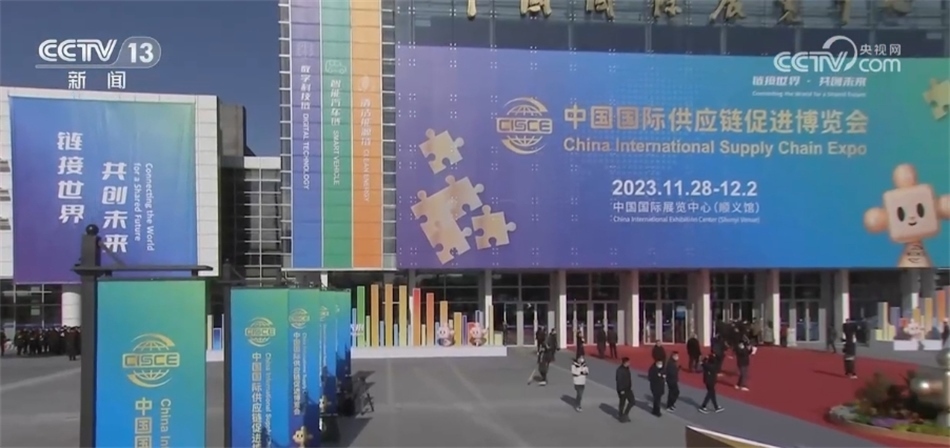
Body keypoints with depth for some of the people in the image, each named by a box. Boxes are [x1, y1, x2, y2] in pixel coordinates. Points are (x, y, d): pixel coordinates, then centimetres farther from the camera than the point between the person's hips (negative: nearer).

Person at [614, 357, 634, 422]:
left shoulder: (627, 368, 5)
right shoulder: (620, 370, -23)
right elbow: (619, 380, -23)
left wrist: (630, 386, 16)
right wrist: (621, 390, -23)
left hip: (628, 389, 9)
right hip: (622, 390, -9)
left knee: (632, 401, 13)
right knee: (622, 403, 1)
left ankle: (625, 414, 26)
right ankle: (621, 416, 16)